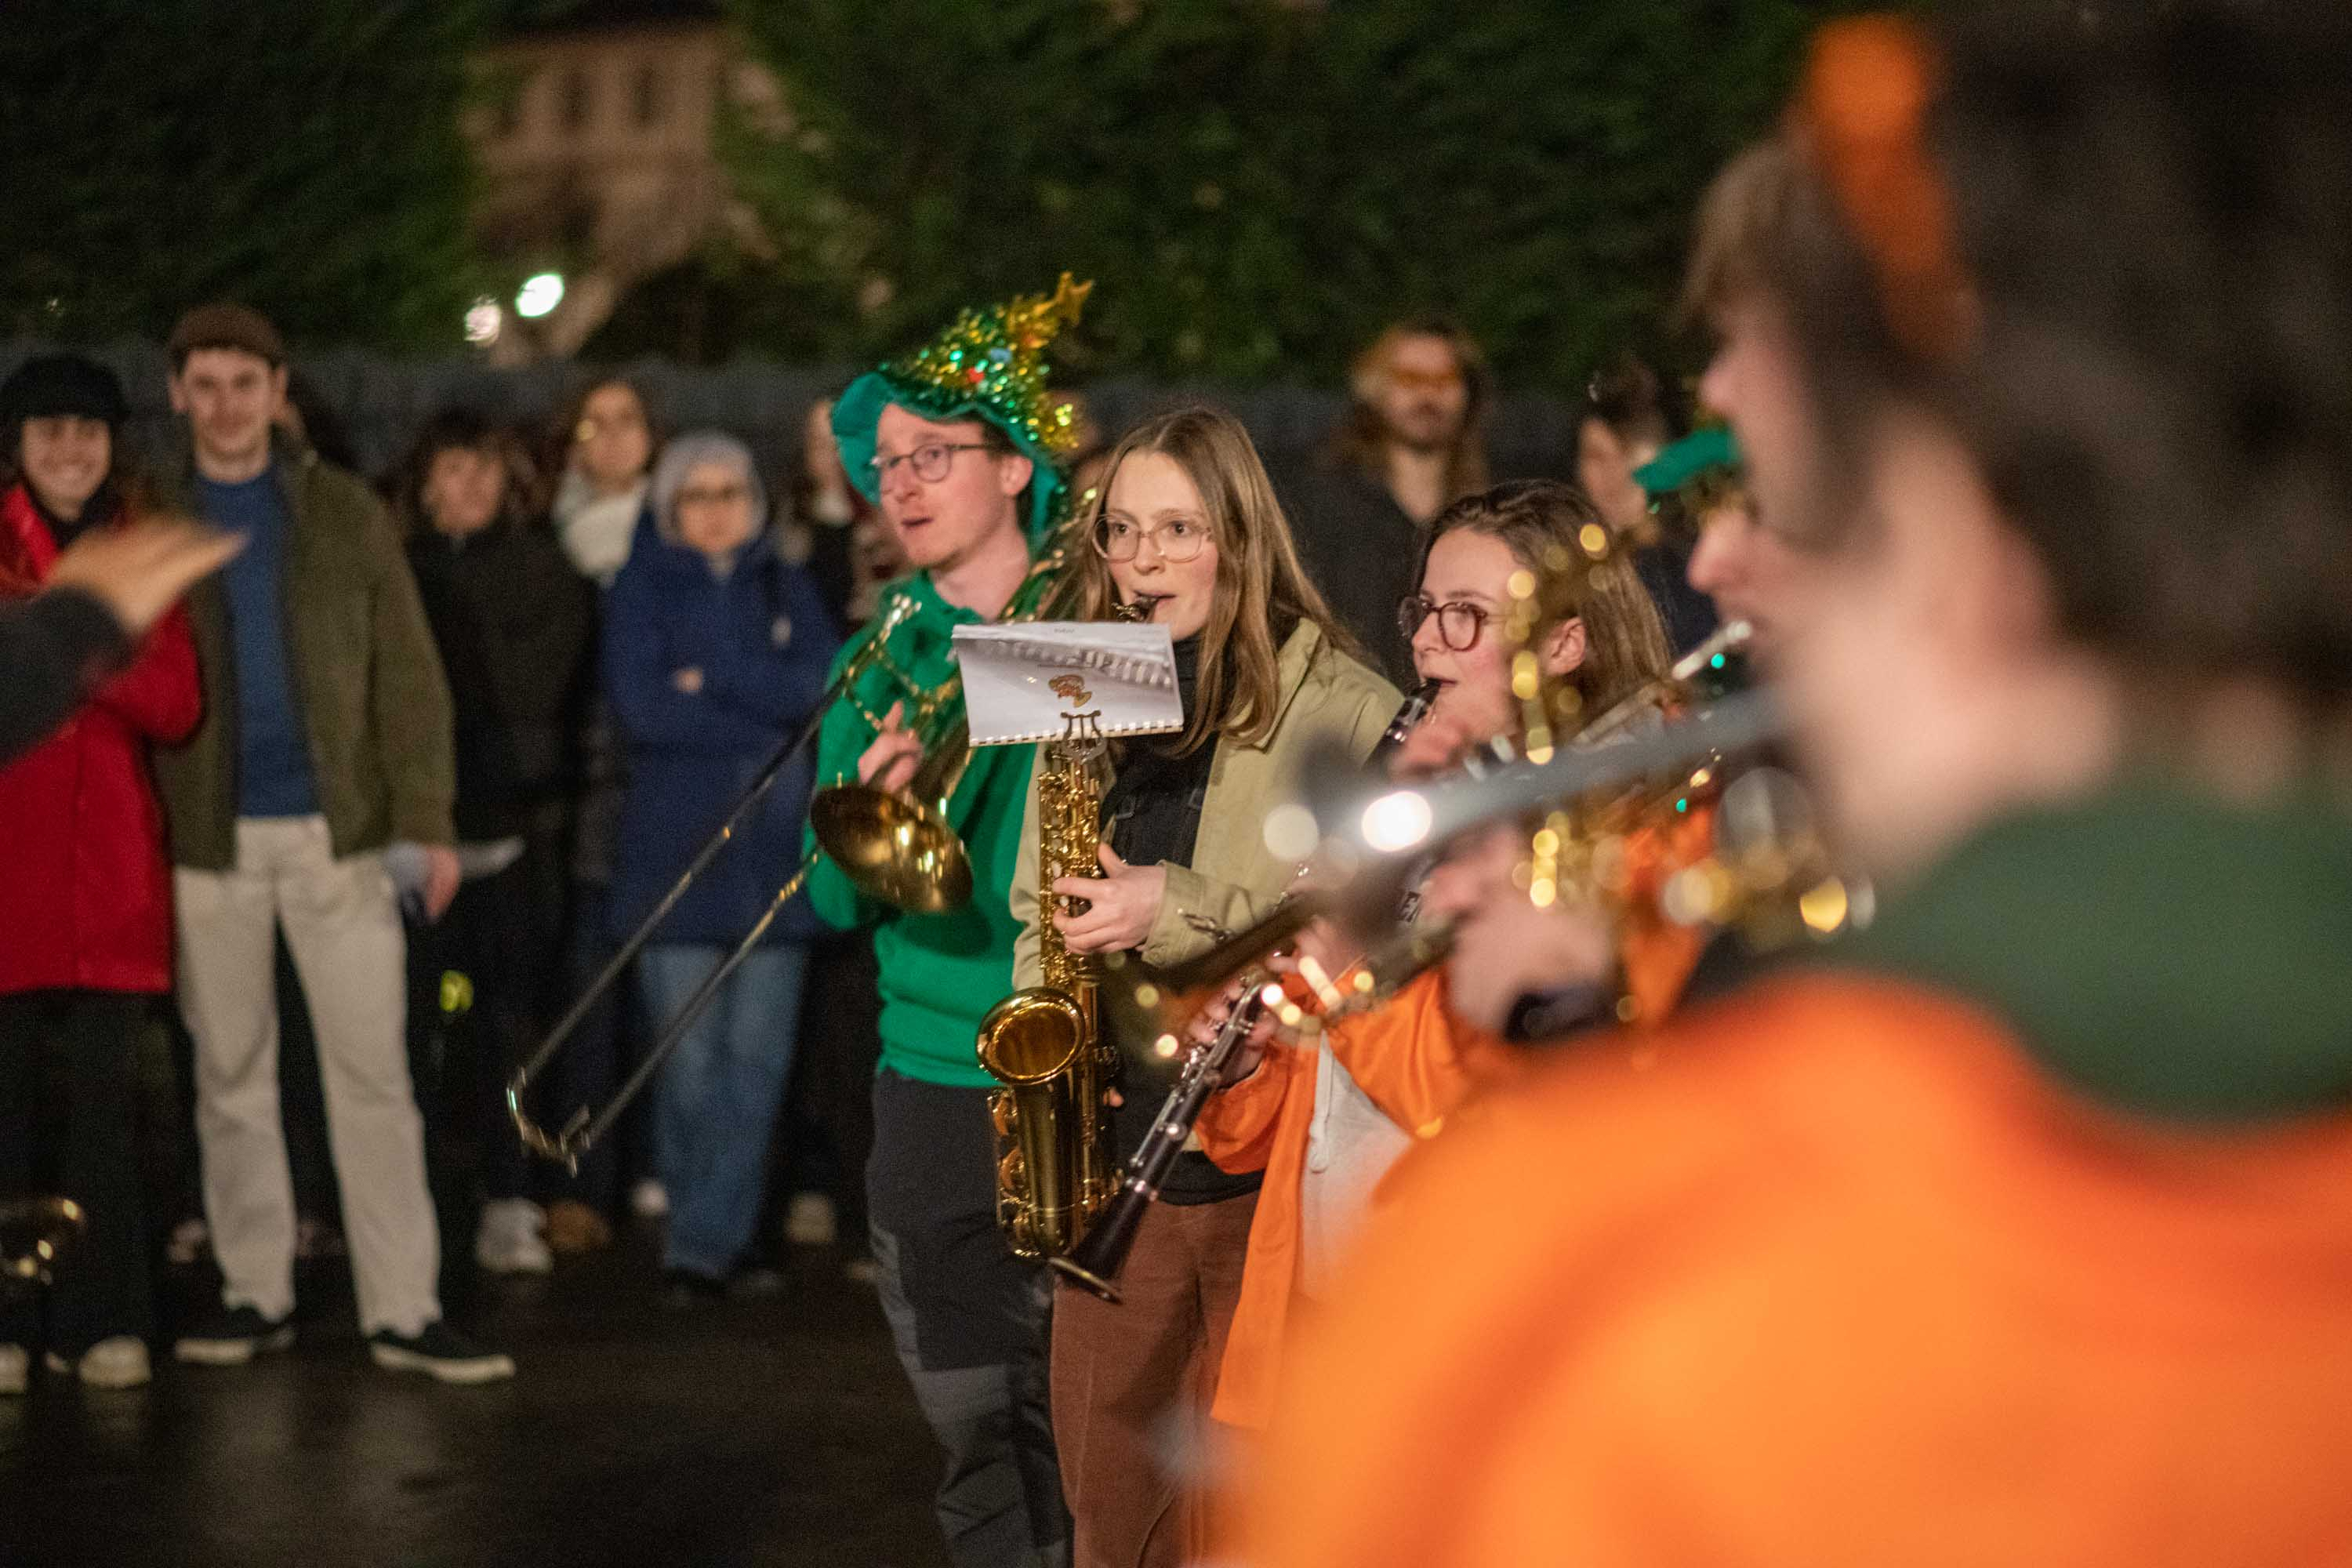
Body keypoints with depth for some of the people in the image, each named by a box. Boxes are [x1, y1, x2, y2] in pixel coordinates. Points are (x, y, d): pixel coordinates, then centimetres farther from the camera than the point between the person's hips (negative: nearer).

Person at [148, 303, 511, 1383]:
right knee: (230, 1073, 7)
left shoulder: (343, 514, 5)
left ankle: (402, 1310, -1)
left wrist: (427, 820, -5)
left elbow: (407, 673, 3)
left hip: (336, 828, -1)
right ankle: (255, 1292, 17)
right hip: (207, 838, 1)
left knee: (374, 1071, -3)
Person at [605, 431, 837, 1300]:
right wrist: (766, 713, -4)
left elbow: (821, 683, 0)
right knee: (689, 1056, -5)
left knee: (756, 1053, -6)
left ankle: (706, 1241, -4)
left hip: (774, 847, 2)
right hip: (675, 847, -2)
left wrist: (713, 682, -6)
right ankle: (714, 1235, 5)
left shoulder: (786, 588, 16)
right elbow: (640, 706, -6)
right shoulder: (642, 590, 8)